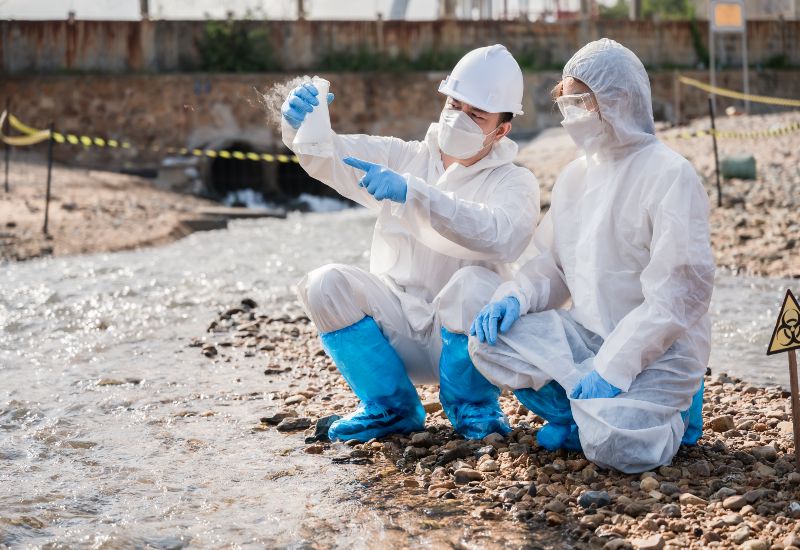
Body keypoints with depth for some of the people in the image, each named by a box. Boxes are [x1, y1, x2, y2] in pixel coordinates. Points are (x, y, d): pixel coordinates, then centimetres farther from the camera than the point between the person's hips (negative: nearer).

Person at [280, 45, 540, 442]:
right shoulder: (403, 158, 10)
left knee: (473, 283, -34)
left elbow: (502, 235, -26)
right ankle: (392, 407, 0)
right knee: (325, 284, -20)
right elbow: (329, 156, -4)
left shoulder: (514, 182, -2)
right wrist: (301, 123, -28)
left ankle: (472, 407, -4)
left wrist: (411, 192, -35)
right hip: (397, 331, 4)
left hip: (464, 333, -3)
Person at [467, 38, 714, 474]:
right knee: (488, 340, -15)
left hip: (660, 349, -6)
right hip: (588, 334, 6)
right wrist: (515, 297, -8)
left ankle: (672, 412, 4)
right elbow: (551, 267, 14)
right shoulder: (575, 176, 9)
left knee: (611, 446, -29)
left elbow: (679, 295, -19)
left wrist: (613, 365, -23)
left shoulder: (669, 176, -14)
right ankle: (588, 415, -2)